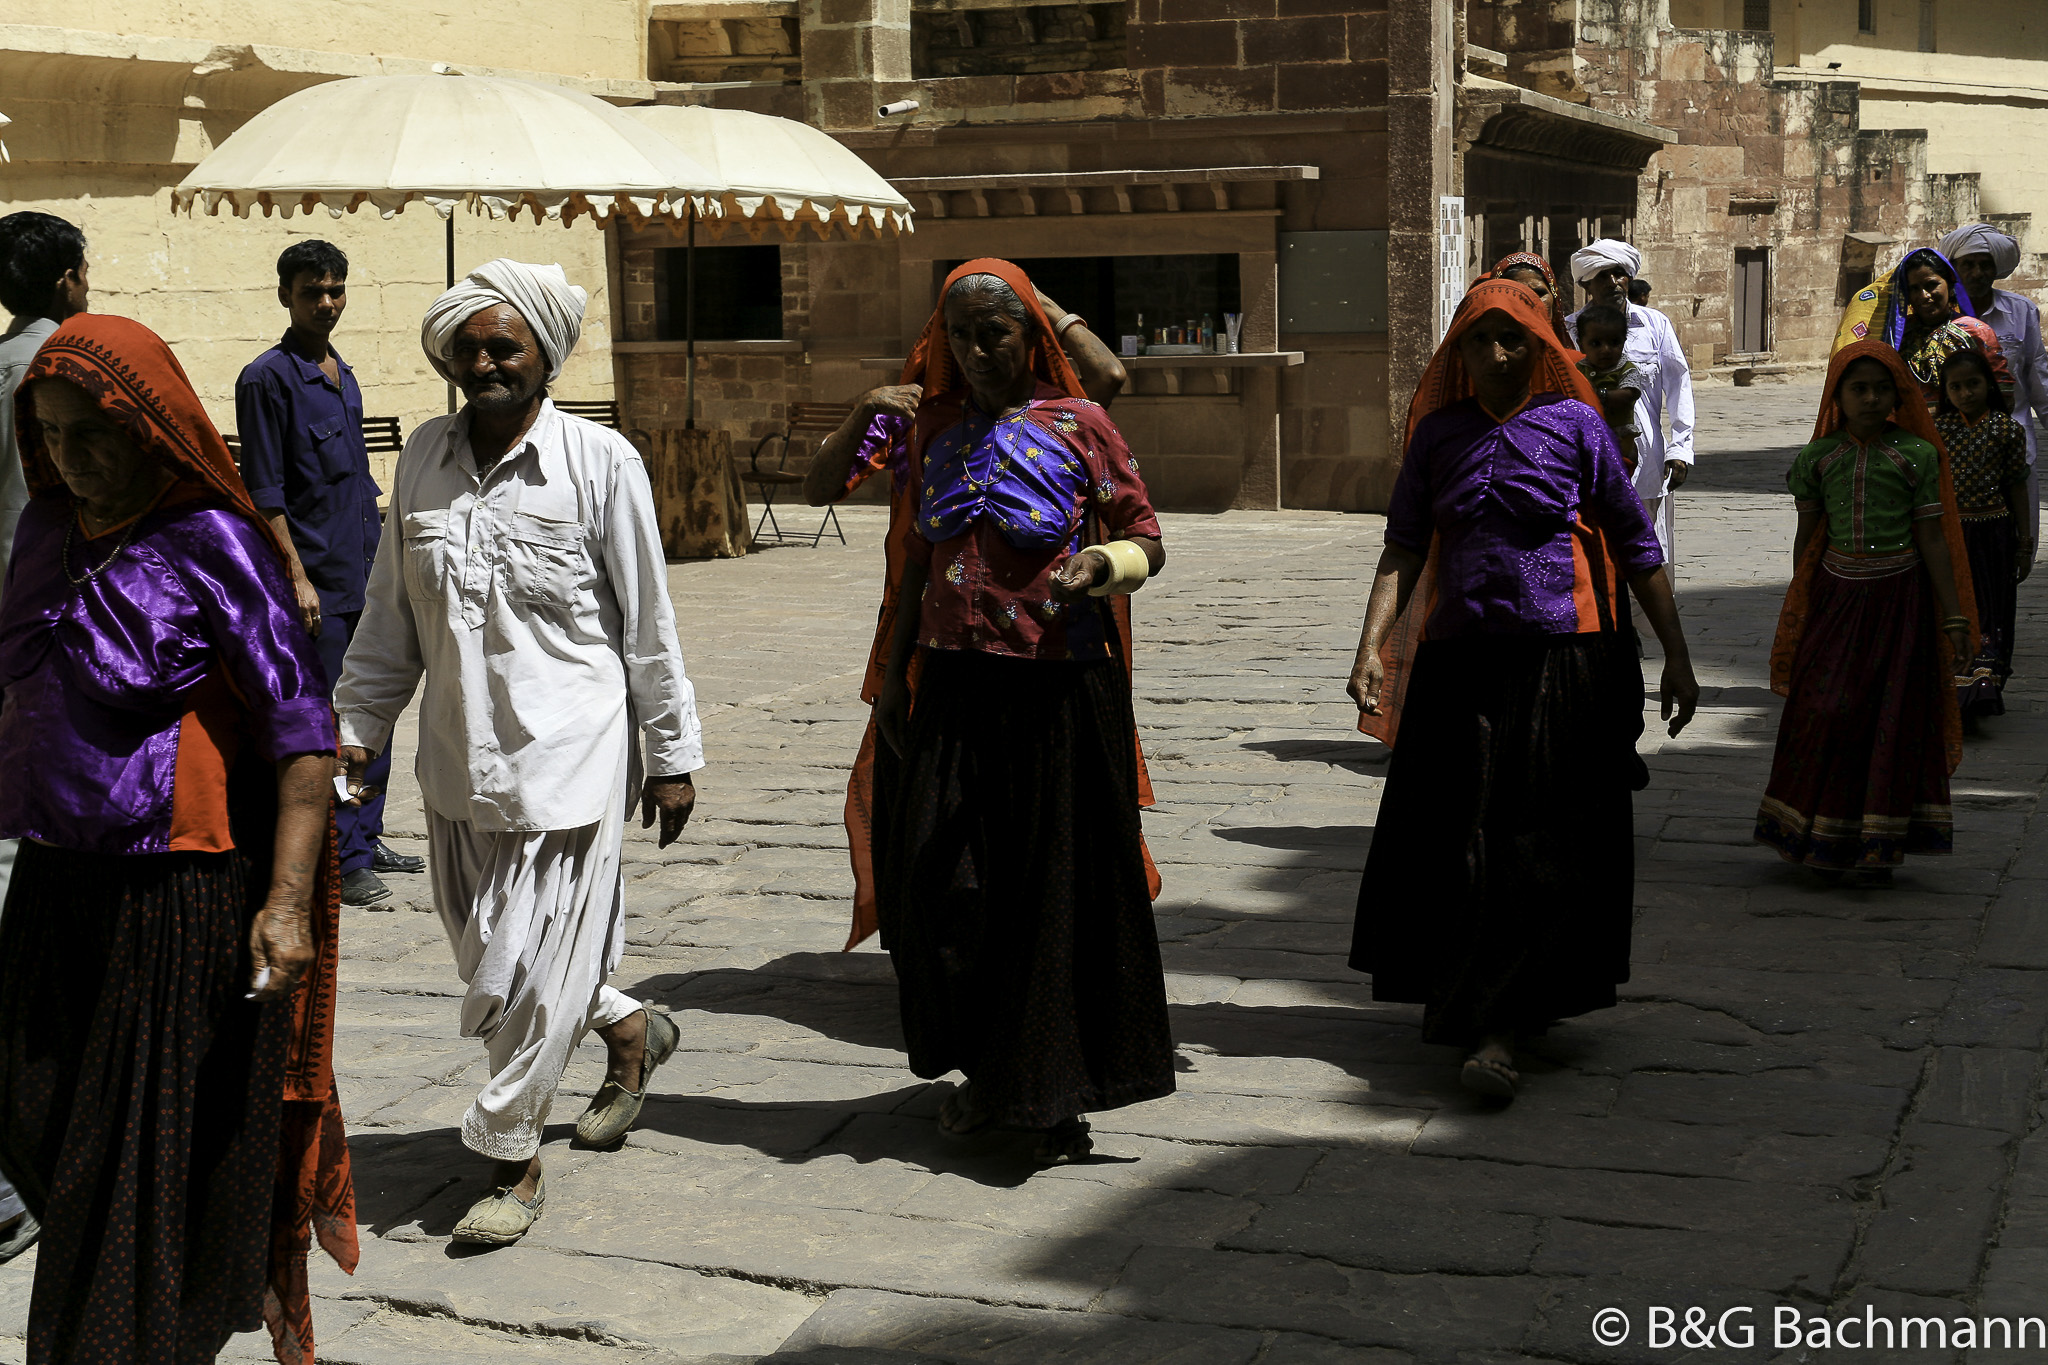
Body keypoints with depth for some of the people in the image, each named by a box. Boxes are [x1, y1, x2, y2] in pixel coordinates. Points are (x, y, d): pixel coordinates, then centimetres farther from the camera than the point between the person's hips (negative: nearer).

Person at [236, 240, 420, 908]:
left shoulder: (343, 376, 15)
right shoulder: (267, 378, -9)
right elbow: (265, 495, -12)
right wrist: (296, 577, -17)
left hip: (368, 576, 8)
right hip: (320, 581, -8)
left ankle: (365, 840, 23)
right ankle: (341, 862, 2)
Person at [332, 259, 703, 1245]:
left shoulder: (599, 460, -8)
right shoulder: (425, 454, 5)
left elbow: (647, 620, -4)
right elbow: (391, 610, 14)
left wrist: (671, 755, -1)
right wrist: (356, 722, 13)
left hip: (569, 750, -5)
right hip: (460, 754, 5)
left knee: (533, 969, -1)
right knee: (487, 954, 15)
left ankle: (513, 1159, 16)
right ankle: (629, 1027, 42)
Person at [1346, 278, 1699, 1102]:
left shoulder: (1574, 424, 0)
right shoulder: (1439, 433, 9)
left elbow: (1636, 547, 3)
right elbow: (1404, 546, 6)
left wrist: (1677, 657, 2)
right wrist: (1373, 645, -7)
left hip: (1560, 659, -3)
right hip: (1458, 660, 3)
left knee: (1538, 845, -6)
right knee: (1451, 841, 8)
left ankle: (1500, 1030, -7)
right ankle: (1459, 997, 27)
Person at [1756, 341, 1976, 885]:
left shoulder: (1916, 455, -3)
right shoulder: (1818, 457, 2)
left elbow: (1932, 538, -1)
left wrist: (1954, 617, -2)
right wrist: (1797, 614, 12)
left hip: (1898, 598, -1)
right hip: (1837, 593, 1)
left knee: (1891, 717, 2)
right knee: (1826, 713, -1)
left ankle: (1878, 847, 11)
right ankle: (1825, 840, 13)